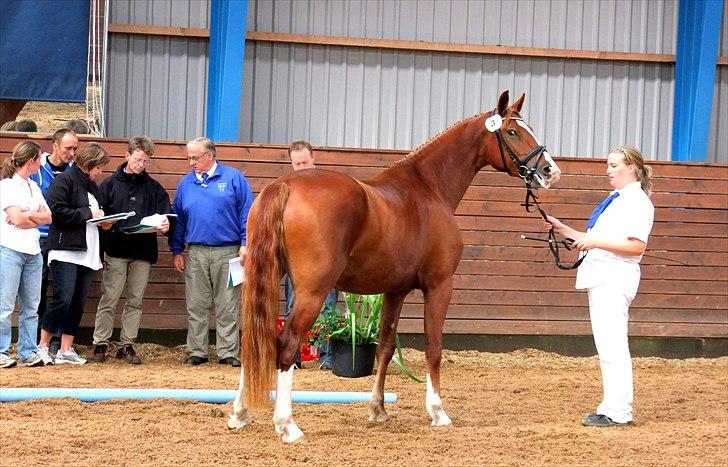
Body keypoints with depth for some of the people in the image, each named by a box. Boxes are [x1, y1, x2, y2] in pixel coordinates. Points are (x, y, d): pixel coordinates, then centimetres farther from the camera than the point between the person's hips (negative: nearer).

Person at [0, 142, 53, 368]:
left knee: (31, 306, 6)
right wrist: (37, 218, 1)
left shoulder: (33, 186, 17)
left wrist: (26, 216, -7)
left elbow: (48, 217, 8)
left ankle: (28, 353, 10)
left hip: (33, 252, 7)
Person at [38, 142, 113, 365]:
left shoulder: (92, 186, 21)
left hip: (87, 253, 8)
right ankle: (42, 346, -3)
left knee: (78, 303, 6)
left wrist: (103, 221, 11)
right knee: (63, 299, -13)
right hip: (66, 251, -8)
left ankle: (66, 350, 10)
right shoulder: (65, 180, -5)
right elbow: (57, 211, -15)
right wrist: (88, 213, -13)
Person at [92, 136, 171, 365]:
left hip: (143, 253, 3)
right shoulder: (111, 184, 5)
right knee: (109, 300, -3)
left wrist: (165, 225, -16)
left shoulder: (154, 187, 10)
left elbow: (166, 213, 5)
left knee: (135, 301, 7)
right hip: (116, 252, -3)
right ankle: (100, 344, 3)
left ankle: (127, 345, 13)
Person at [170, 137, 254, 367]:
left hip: (228, 252, -3)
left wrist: (245, 244, -8)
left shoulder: (233, 178, 0)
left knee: (227, 307, 1)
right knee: (196, 306, 5)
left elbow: (246, 212, -1)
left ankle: (228, 352, 6)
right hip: (196, 253, 3)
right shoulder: (186, 183, 10)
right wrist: (177, 252, 10)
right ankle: (197, 352, 12)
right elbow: (178, 219, 15)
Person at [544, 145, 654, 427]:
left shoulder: (637, 202, -9)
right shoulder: (616, 200, 21)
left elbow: (636, 245, -19)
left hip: (615, 278, -11)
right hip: (601, 277, 11)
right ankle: (613, 407, 15)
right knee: (607, 346, 11)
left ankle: (617, 412, -12)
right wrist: (563, 230, 17)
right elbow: (597, 240, 25)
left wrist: (596, 241, -21)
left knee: (612, 345, -12)